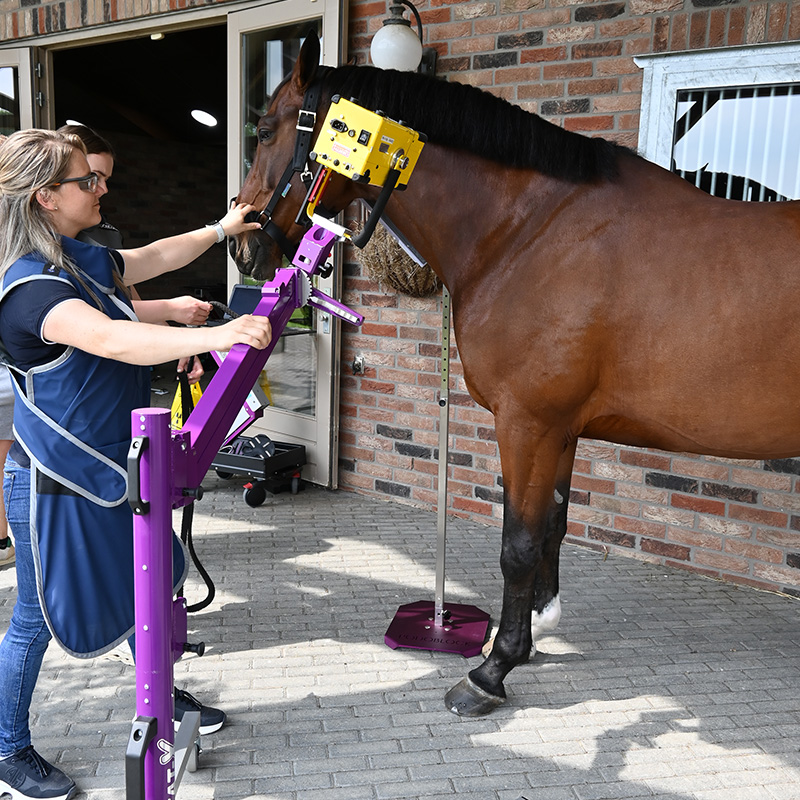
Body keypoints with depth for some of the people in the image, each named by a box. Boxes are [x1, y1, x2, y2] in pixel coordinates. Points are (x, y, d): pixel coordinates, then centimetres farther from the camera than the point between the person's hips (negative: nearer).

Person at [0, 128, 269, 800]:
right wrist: (215, 336, -49)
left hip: (113, 471, 9)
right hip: (55, 486, -9)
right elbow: (112, 339, -42)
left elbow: (154, 258, 23)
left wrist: (219, 230, 22)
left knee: (144, 587, 21)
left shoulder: (85, 260, 5)